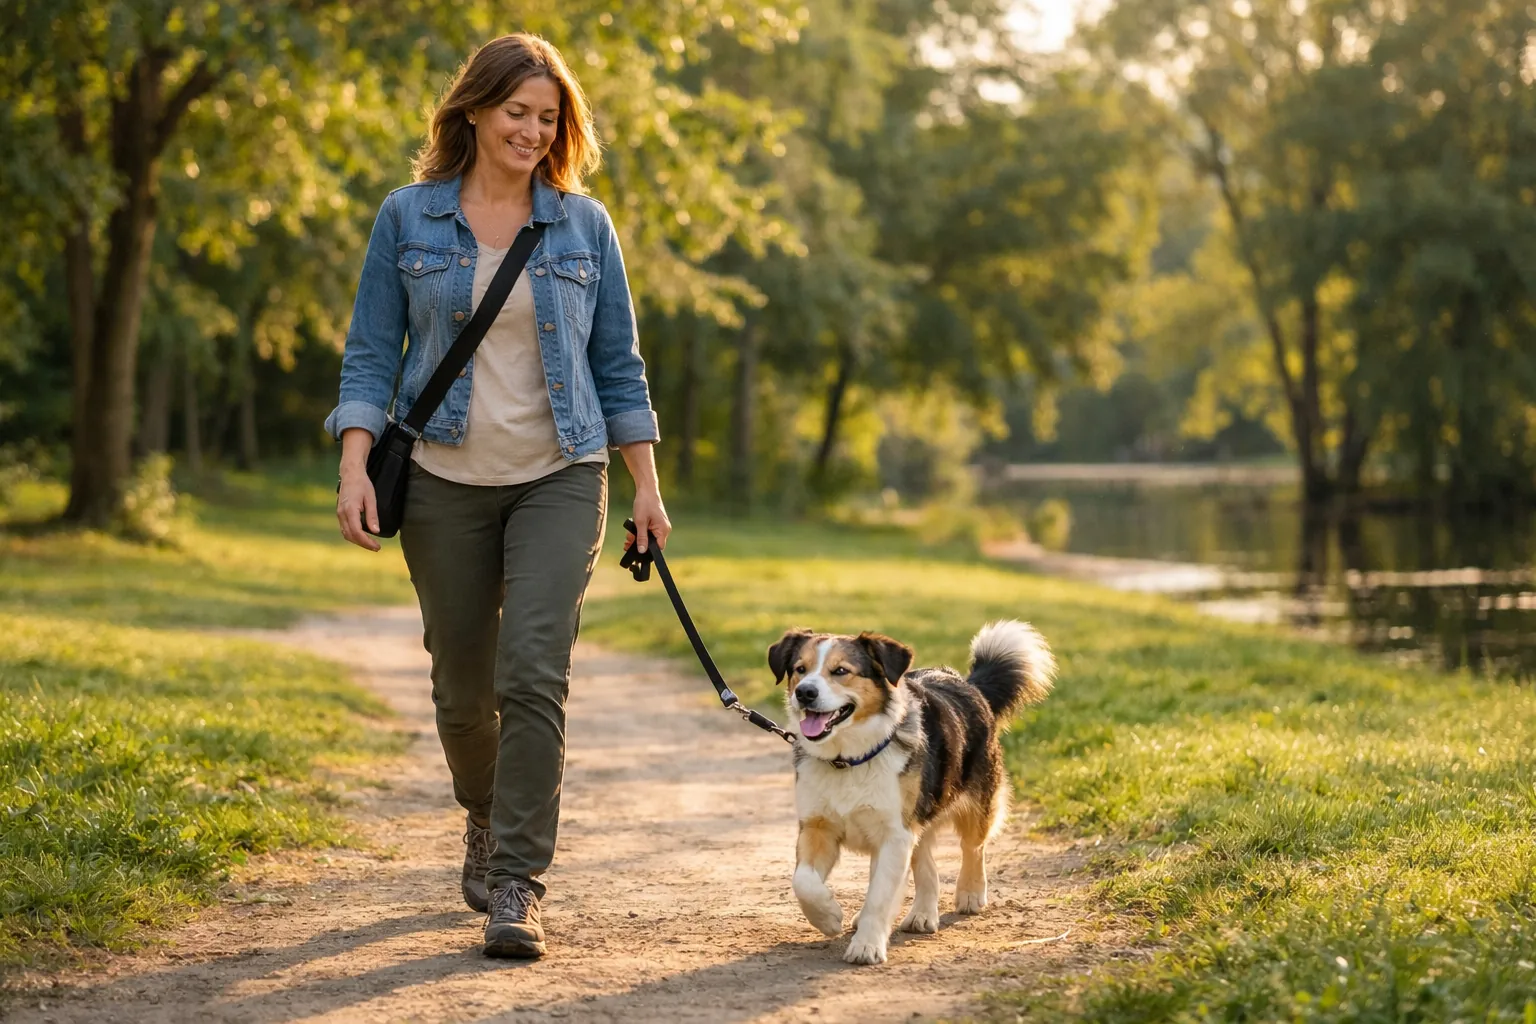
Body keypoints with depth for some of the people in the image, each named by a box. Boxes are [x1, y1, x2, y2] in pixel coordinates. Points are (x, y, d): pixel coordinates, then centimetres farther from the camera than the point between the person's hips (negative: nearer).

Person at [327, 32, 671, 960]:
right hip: (445, 483, 1)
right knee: (464, 684, 10)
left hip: (559, 479, 0)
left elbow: (618, 364, 8)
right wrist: (355, 468, -10)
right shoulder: (408, 219, 2)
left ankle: (518, 886, -10)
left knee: (534, 674, -15)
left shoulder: (584, 225, 4)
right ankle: (486, 819, 40)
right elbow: (372, 354, 2)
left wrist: (647, 487, 5)